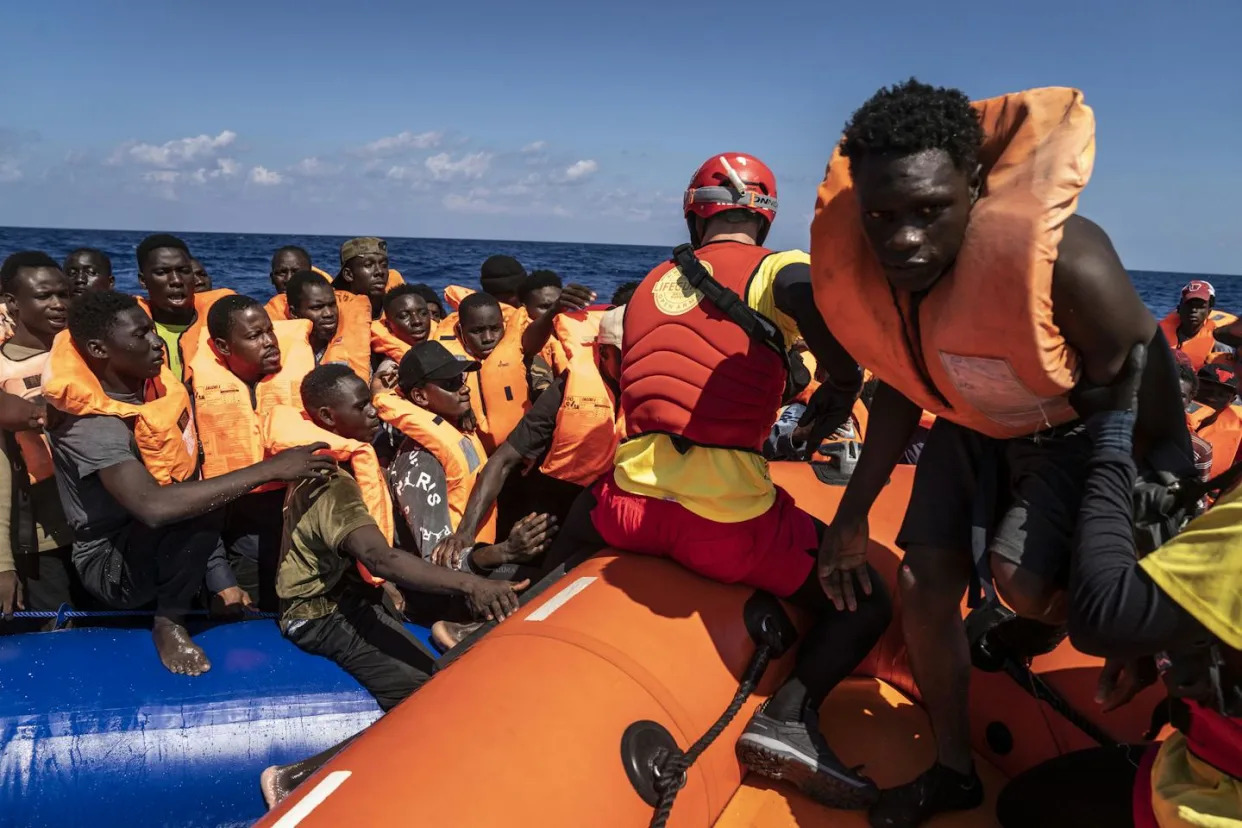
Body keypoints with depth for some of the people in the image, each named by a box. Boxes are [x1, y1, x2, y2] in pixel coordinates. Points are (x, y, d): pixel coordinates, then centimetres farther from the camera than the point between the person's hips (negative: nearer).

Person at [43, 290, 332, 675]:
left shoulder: (154, 384, -4)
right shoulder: (92, 423, -28)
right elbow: (155, 506, -44)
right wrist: (270, 469, -43)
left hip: (163, 542, 8)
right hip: (110, 563, -8)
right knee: (196, 513, -34)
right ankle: (168, 623, -12)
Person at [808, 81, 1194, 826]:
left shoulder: (1060, 260, -38)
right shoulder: (859, 269, -20)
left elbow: (1146, 403, -23)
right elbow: (902, 387, -1)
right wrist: (853, 513, 2)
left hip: (1075, 436, -4)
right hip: (970, 431, 5)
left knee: (1020, 580, -24)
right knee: (924, 587, -1)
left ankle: (1059, 610, 19)